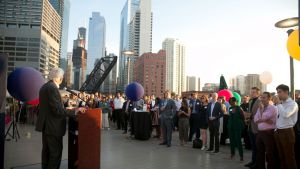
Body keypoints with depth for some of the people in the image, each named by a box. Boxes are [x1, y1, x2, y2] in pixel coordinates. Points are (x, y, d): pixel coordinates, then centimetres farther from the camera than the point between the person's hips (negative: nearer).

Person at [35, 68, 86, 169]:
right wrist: (75, 111, -22)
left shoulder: (44, 87, 10)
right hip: (53, 126, -10)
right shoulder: (53, 88, -20)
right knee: (56, 152, -1)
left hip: (46, 124, 10)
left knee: (46, 151, 19)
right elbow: (58, 110, -25)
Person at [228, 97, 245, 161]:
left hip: (237, 126, -6)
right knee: (231, 140, 11)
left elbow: (242, 117, -13)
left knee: (238, 141, -6)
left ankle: (241, 155, -1)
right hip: (230, 126, 6)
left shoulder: (238, 108, -9)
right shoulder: (230, 108, 9)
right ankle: (232, 153, 23)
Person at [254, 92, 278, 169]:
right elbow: (255, 120, 5)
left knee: (270, 153, 1)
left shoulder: (272, 108, -7)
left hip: (269, 133, -7)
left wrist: (261, 109, -5)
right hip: (260, 132, 7)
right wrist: (264, 120, -10)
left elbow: (264, 117, -17)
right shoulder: (260, 108, 15)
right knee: (259, 152, 15)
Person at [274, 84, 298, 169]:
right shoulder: (279, 105, 13)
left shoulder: (292, 104, -9)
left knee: (289, 157, 2)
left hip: (287, 132, -7)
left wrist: (279, 104, -17)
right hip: (278, 132, 7)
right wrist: (276, 130, 12)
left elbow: (285, 115, -27)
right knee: (281, 156, 15)